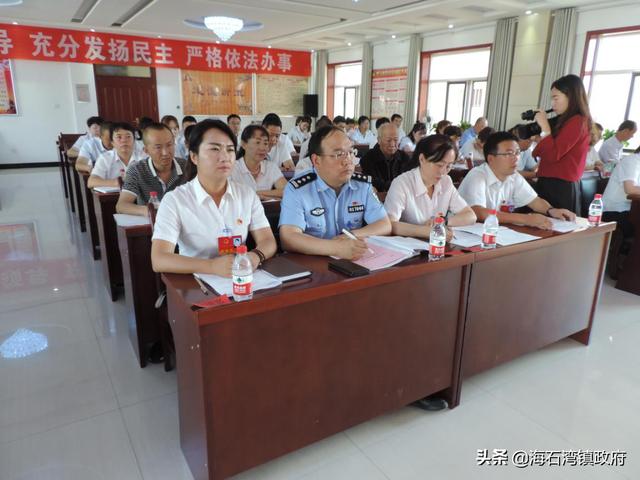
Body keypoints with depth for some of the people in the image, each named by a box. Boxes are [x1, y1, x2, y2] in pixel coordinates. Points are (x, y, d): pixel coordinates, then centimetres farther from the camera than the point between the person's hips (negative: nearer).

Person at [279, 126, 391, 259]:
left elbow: (385, 226, 2)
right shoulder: (297, 189, -10)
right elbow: (288, 239, -22)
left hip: (356, 261, 3)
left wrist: (352, 236, -16)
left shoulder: (363, 184, 4)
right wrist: (336, 248, -33)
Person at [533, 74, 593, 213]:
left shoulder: (577, 122, -12)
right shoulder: (565, 121, 15)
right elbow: (548, 152, 16)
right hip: (552, 183, 9)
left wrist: (544, 127, -11)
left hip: (561, 187, -9)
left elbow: (553, 155, -18)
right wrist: (540, 132, 7)